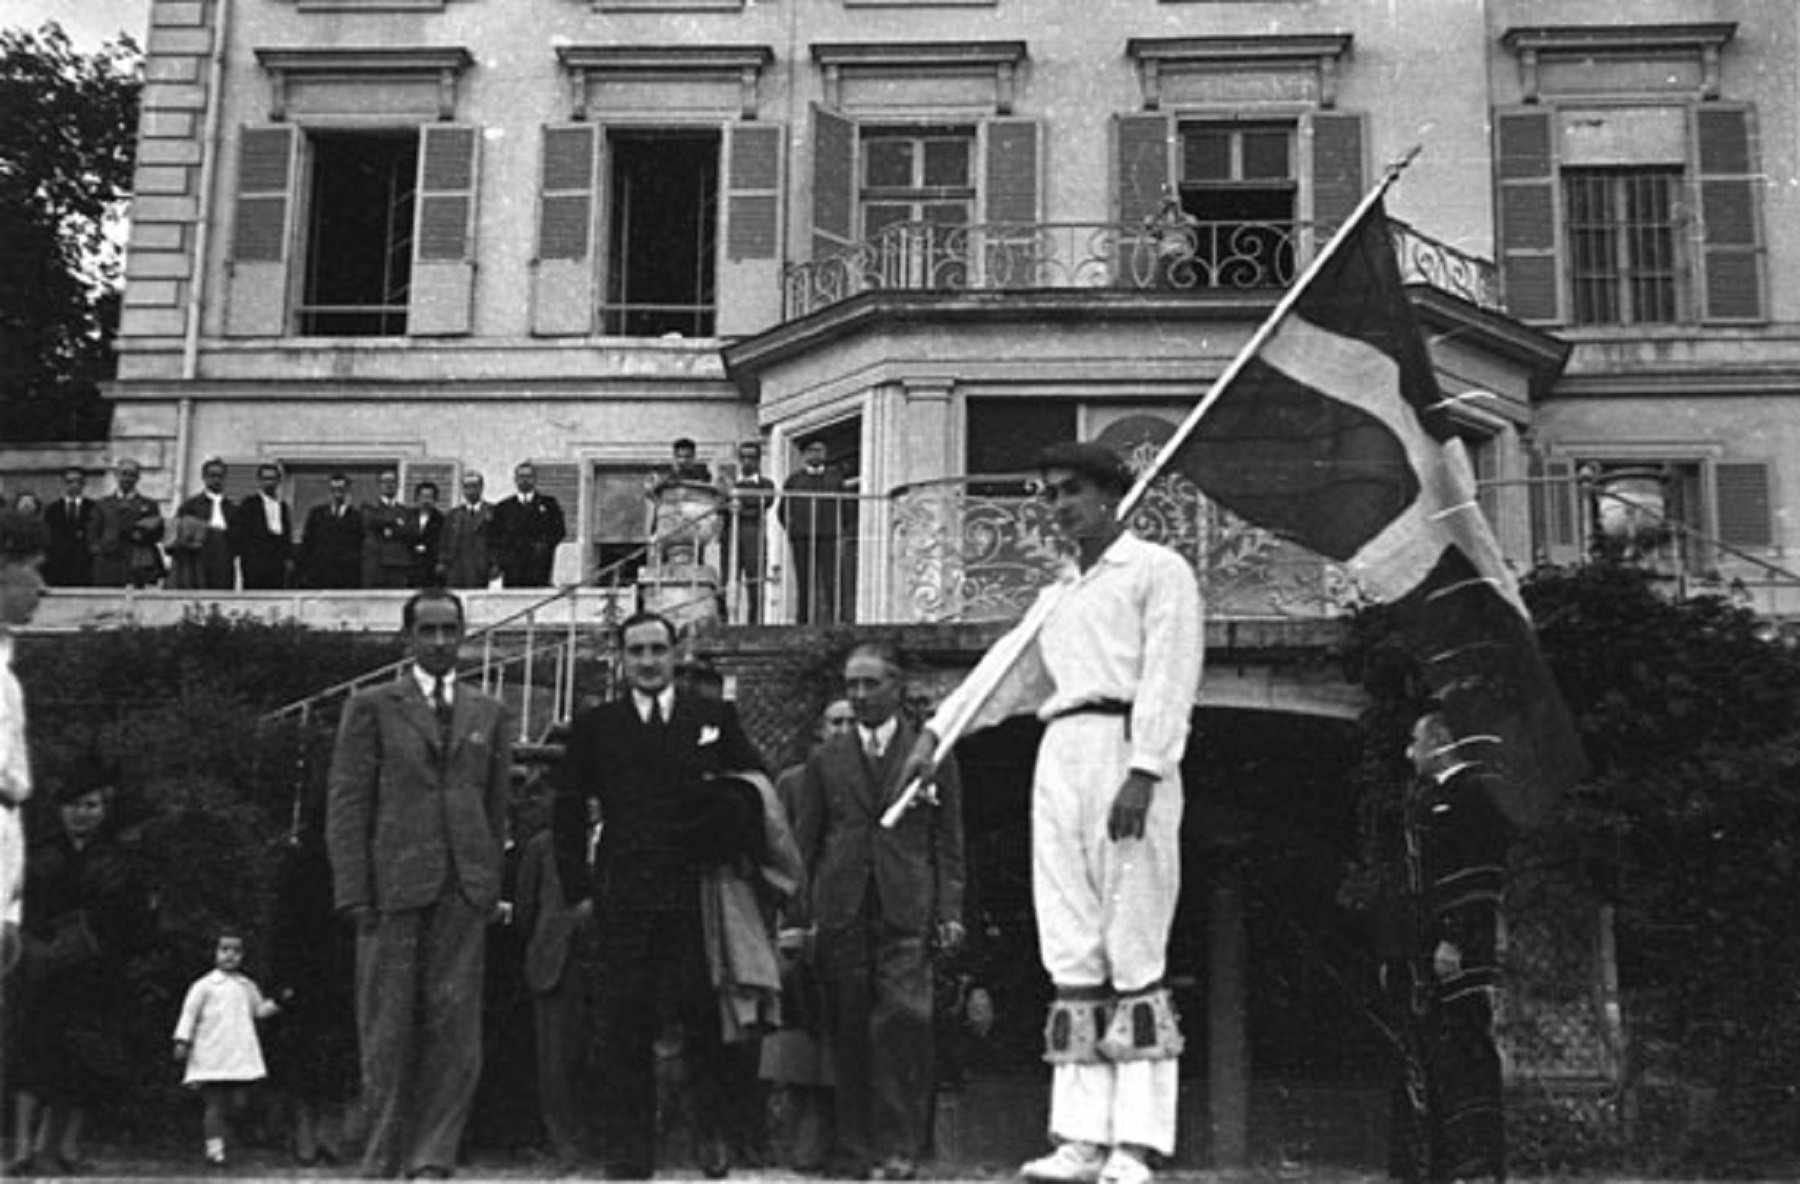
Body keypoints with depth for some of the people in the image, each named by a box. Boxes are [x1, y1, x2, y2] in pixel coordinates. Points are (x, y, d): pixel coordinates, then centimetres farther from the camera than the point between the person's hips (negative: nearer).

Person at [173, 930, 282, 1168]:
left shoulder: (247, 986, 14)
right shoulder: (204, 985, 1)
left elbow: (259, 1010, 24)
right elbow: (189, 1013, -1)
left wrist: (276, 1003, 6)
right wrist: (182, 1041, -9)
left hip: (241, 1056, 4)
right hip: (211, 1057, -4)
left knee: (238, 1102, -1)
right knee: (214, 1104, -5)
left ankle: (214, 1130, 24)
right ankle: (214, 1150, -1)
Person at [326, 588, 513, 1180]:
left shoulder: (488, 714, 15)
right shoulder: (372, 708, 5)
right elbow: (346, 805, 1)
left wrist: (492, 885, 8)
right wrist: (355, 894, -7)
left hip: (464, 893, 3)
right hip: (392, 889, -2)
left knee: (455, 1031, 0)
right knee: (389, 1034, 3)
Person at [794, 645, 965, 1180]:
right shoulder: (826, 760, 15)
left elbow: (948, 841, 8)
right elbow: (805, 844, 14)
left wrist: (949, 910, -1)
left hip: (906, 913, -2)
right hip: (840, 911, 2)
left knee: (904, 1019, -13)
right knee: (849, 1032, 1)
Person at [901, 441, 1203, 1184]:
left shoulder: (1158, 571, 4)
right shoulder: (1057, 596, 26)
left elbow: (1168, 678, -7)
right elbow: (1004, 668, 24)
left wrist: (1142, 772, -18)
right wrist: (936, 731, 13)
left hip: (1125, 751, -7)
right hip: (1060, 757, 7)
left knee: (1134, 955, -9)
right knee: (1072, 958, 2)